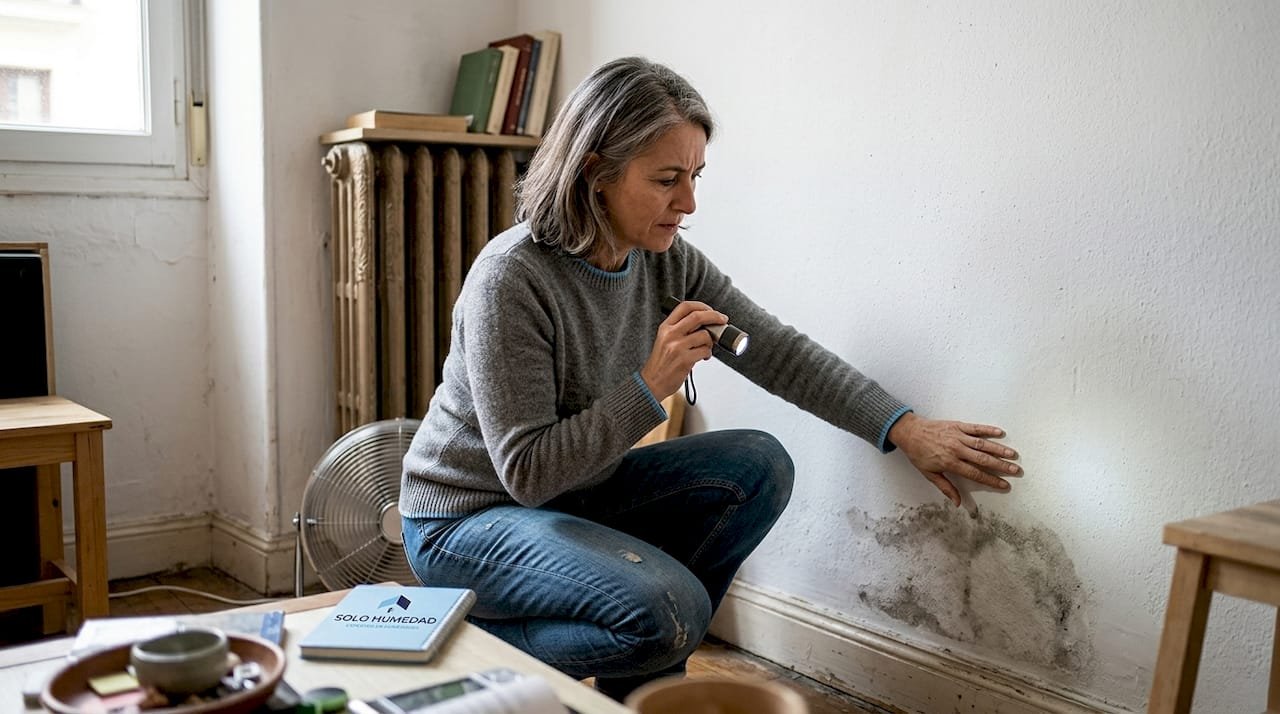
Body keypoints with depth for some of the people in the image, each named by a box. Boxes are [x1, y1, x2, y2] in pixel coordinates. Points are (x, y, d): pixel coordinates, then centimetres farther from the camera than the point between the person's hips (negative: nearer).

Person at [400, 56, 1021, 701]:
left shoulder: (667, 261, -6)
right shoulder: (512, 278, -27)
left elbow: (778, 353, -2)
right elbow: (526, 471, -26)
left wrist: (906, 429, -10)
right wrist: (649, 388, -31)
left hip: (579, 493, 8)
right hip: (467, 520, -7)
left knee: (758, 467, -8)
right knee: (671, 610, -28)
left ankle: (637, 684, 5)